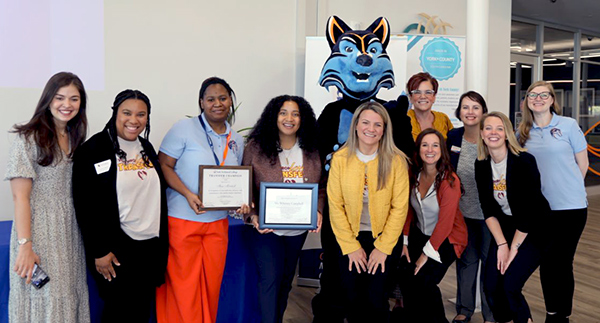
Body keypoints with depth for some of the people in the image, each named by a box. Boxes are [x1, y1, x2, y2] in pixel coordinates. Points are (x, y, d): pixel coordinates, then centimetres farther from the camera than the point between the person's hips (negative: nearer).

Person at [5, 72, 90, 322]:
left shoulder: (75, 139, 10)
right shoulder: (29, 138, -9)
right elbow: (20, 196, -12)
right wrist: (25, 245, -18)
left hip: (70, 234, 6)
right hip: (39, 234, -6)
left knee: (69, 299, 10)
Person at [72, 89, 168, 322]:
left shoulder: (147, 148, 10)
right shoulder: (94, 149, -10)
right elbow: (86, 205, -13)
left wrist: (162, 242, 13)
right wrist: (99, 251, -15)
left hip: (151, 246, 6)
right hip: (117, 248, -6)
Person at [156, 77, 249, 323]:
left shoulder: (236, 139, 10)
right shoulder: (184, 128, -7)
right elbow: (164, 166, -9)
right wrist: (188, 194, -22)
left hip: (218, 223, 5)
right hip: (182, 220, -5)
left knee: (211, 284, 13)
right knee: (183, 286, 3)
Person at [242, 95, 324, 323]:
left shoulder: (311, 151, 0)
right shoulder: (256, 147, -8)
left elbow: (320, 188, 6)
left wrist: (318, 211, -11)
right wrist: (252, 216, -19)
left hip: (298, 230, 4)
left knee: (286, 280, 17)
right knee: (271, 277, -12)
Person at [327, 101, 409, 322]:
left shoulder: (396, 161, -11)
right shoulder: (340, 159, -10)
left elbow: (399, 207, -9)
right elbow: (335, 205, -7)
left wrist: (383, 247, -10)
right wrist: (351, 246, -8)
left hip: (382, 237, -1)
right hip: (350, 237, 1)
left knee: (376, 299, -1)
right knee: (352, 298, 8)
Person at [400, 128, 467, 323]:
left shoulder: (450, 181, -21)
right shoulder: (414, 176, -5)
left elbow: (445, 223, -20)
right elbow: (409, 210, 2)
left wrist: (426, 254, -16)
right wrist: (405, 241, -2)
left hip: (447, 239, -5)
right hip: (420, 234, 5)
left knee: (421, 282, -13)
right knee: (406, 281, -5)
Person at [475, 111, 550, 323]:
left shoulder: (524, 161, -21)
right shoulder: (481, 165, -5)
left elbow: (529, 210, -21)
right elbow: (488, 208, -3)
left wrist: (513, 248, -17)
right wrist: (501, 244, -11)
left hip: (533, 229, -5)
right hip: (505, 227, 5)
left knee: (510, 285, -16)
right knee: (491, 286, -5)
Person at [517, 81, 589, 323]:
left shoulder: (568, 125, -3)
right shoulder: (523, 132, 6)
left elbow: (582, 164, 2)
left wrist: (565, 188, 8)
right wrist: (544, 187, 7)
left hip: (570, 206, -3)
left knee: (561, 262, 2)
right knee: (546, 261, 10)